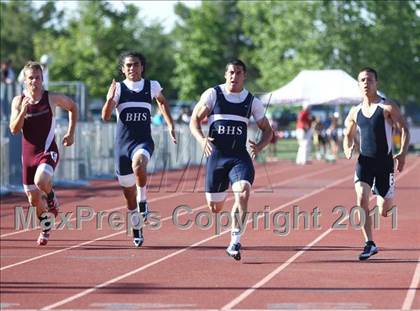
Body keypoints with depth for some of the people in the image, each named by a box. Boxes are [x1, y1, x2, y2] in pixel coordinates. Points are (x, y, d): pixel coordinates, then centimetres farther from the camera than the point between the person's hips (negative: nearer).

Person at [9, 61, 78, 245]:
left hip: (48, 151, -3)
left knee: (41, 180, -33)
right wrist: (23, 111, -22)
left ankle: (52, 200, 1)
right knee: (34, 200, 9)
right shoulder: (18, 101, -1)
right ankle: (45, 229, 36)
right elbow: (14, 129, -7)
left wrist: (70, 133, 7)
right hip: (28, 154, 3)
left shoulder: (51, 98, -5)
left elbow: (72, 107, 13)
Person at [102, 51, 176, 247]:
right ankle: (137, 230, 26)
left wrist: (170, 124, 22)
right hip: (122, 143, 1)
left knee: (138, 162, -38)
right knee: (128, 191, 8)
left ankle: (143, 202, -17)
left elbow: (162, 101, 27)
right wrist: (109, 99, -27)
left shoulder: (152, 86, 4)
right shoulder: (118, 88, 0)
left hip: (143, 141, -1)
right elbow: (106, 117, -10)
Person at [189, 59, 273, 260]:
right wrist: (201, 139, -15)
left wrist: (260, 146, -6)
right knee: (215, 207, 6)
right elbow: (195, 119, 4)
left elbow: (267, 130, 15)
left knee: (243, 193, -28)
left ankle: (235, 242, -21)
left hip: (240, 157, 0)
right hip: (216, 155, 0)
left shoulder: (252, 102, 6)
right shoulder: (213, 95, 2)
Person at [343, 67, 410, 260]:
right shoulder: (355, 112, 7)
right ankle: (369, 244, -12)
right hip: (364, 161, 2)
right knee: (361, 200, -18)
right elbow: (348, 134, 19)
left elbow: (404, 130, -7)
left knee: (384, 211, 4)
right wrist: (347, 148, -3)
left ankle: (379, 195, 43)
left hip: (384, 162, -2)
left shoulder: (387, 107, -5)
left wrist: (403, 153, -21)